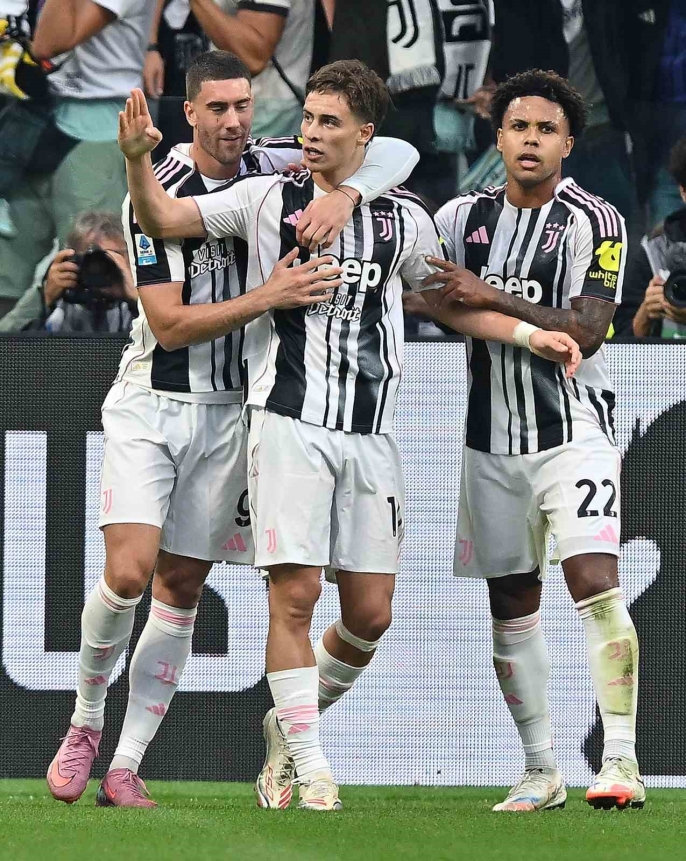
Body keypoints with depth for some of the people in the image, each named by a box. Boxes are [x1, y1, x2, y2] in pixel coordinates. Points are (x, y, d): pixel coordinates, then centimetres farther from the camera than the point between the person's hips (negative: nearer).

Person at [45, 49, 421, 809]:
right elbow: (169, 325, -17)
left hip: (228, 412, 4)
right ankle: (86, 721, 6)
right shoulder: (156, 197, -13)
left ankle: (125, 769, 5)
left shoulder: (271, 168, 0)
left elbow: (396, 153, -2)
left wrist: (345, 192, -22)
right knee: (128, 572, -18)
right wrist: (266, 298, -27)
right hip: (149, 408, -4)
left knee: (181, 590, 2)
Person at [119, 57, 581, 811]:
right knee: (295, 593, -10)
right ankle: (308, 766, -2)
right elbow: (163, 219, 2)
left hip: (370, 433, 3)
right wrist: (138, 157, -16)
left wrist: (528, 334, 14)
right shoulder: (268, 199, 4)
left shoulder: (404, 219, 11)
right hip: (290, 419, -3)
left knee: (370, 613, 2)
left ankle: (290, 723, 25)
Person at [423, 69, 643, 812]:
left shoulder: (592, 222, -5)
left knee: (594, 580, -18)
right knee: (511, 603, 6)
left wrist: (491, 297, -20)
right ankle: (541, 771, 14)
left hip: (573, 431, -5)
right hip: (493, 438, 5)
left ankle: (620, 759, -17)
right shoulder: (466, 217, 9)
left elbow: (586, 330, -14)